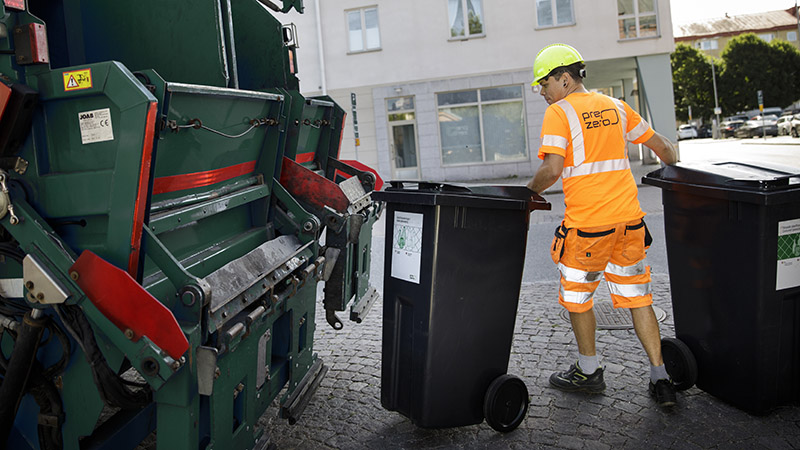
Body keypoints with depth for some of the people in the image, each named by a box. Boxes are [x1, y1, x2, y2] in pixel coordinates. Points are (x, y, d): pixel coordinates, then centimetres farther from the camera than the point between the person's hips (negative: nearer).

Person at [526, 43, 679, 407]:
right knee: (636, 296, 14)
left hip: (588, 223, -6)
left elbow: (552, 169, -18)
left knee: (576, 295, 13)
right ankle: (660, 379, 15)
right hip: (629, 217, 6)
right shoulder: (614, 107, 13)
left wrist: (528, 193, -2)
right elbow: (660, 145, 20)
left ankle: (589, 372, 25)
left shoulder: (559, 113, -6)